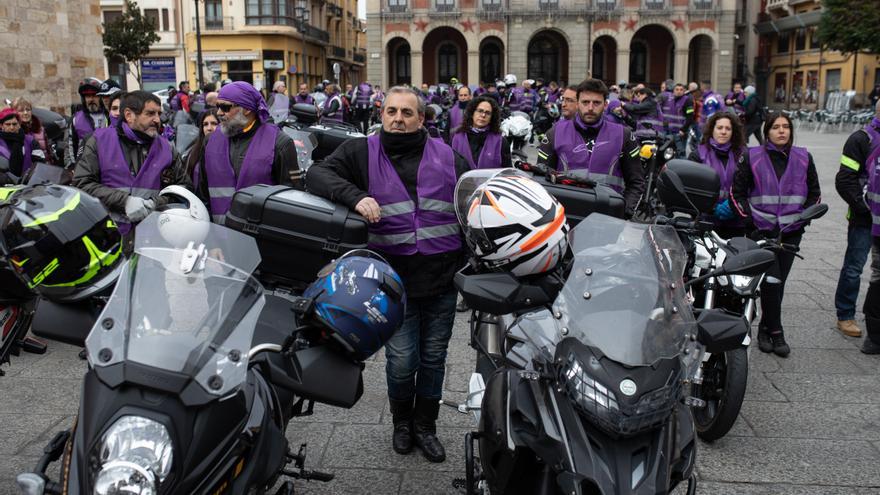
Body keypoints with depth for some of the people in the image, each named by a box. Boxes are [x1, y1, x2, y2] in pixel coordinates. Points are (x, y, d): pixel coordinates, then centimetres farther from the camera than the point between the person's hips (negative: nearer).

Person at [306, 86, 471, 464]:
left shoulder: (447, 157, 8)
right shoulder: (362, 153, 3)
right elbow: (318, 174, -9)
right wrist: (356, 197, -27)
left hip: (443, 277, 2)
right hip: (395, 280, -2)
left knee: (433, 358, 13)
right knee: (401, 360, 2)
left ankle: (425, 426, 33)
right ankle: (401, 422, 31)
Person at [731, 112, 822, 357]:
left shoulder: (803, 158, 7)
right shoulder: (752, 157, 1)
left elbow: (814, 193, 16)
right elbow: (737, 191, 4)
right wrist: (749, 220, -4)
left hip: (791, 231, 3)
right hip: (762, 230, -3)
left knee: (779, 281, 4)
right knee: (771, 280, -12)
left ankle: (765, 328, 19)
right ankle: (775, 332, -2)